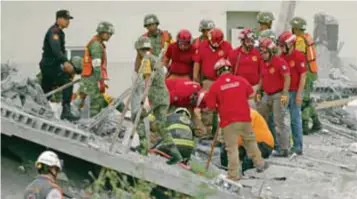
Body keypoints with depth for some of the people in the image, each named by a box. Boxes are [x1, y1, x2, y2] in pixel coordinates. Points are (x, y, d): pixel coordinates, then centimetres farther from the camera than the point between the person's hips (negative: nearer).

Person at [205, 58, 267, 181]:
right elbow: (251, 94, 13)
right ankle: (259, 163, 31)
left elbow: (210, 106, -5)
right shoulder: (241, 80, 2)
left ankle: (233, 174, -1)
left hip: (228, 121, -3)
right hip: (244, 118, 3)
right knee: (250, 140, 22)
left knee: (232, 148, 0)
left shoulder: (215, 85, -7)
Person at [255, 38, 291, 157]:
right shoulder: (262, 62, 9)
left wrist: (284, 94, -21)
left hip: (278, 95, -8)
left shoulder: (280, 62, -15)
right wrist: (259, 92, 16)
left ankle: (284, 149, -1)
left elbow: (287, 78, -17)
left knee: (279, 122, -7)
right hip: (267, 95, 8)